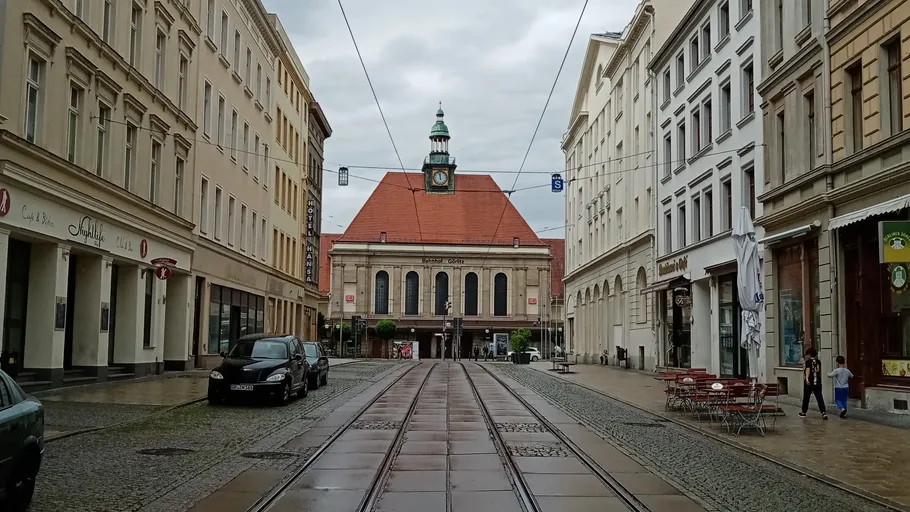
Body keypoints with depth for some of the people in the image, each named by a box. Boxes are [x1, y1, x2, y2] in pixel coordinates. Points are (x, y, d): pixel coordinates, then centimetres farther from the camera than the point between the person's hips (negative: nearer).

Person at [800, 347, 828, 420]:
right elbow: (819, 371, 18)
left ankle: (803, 412, 24)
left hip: (809, 383, -4)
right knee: (819, 398, -2)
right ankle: (823, 412, -18)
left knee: (806, 398, 11)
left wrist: (807, 378, -38)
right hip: (817, 383, 4)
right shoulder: (818, 362, 8)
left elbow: (808, 369, -25)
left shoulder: (808, 361, -8)